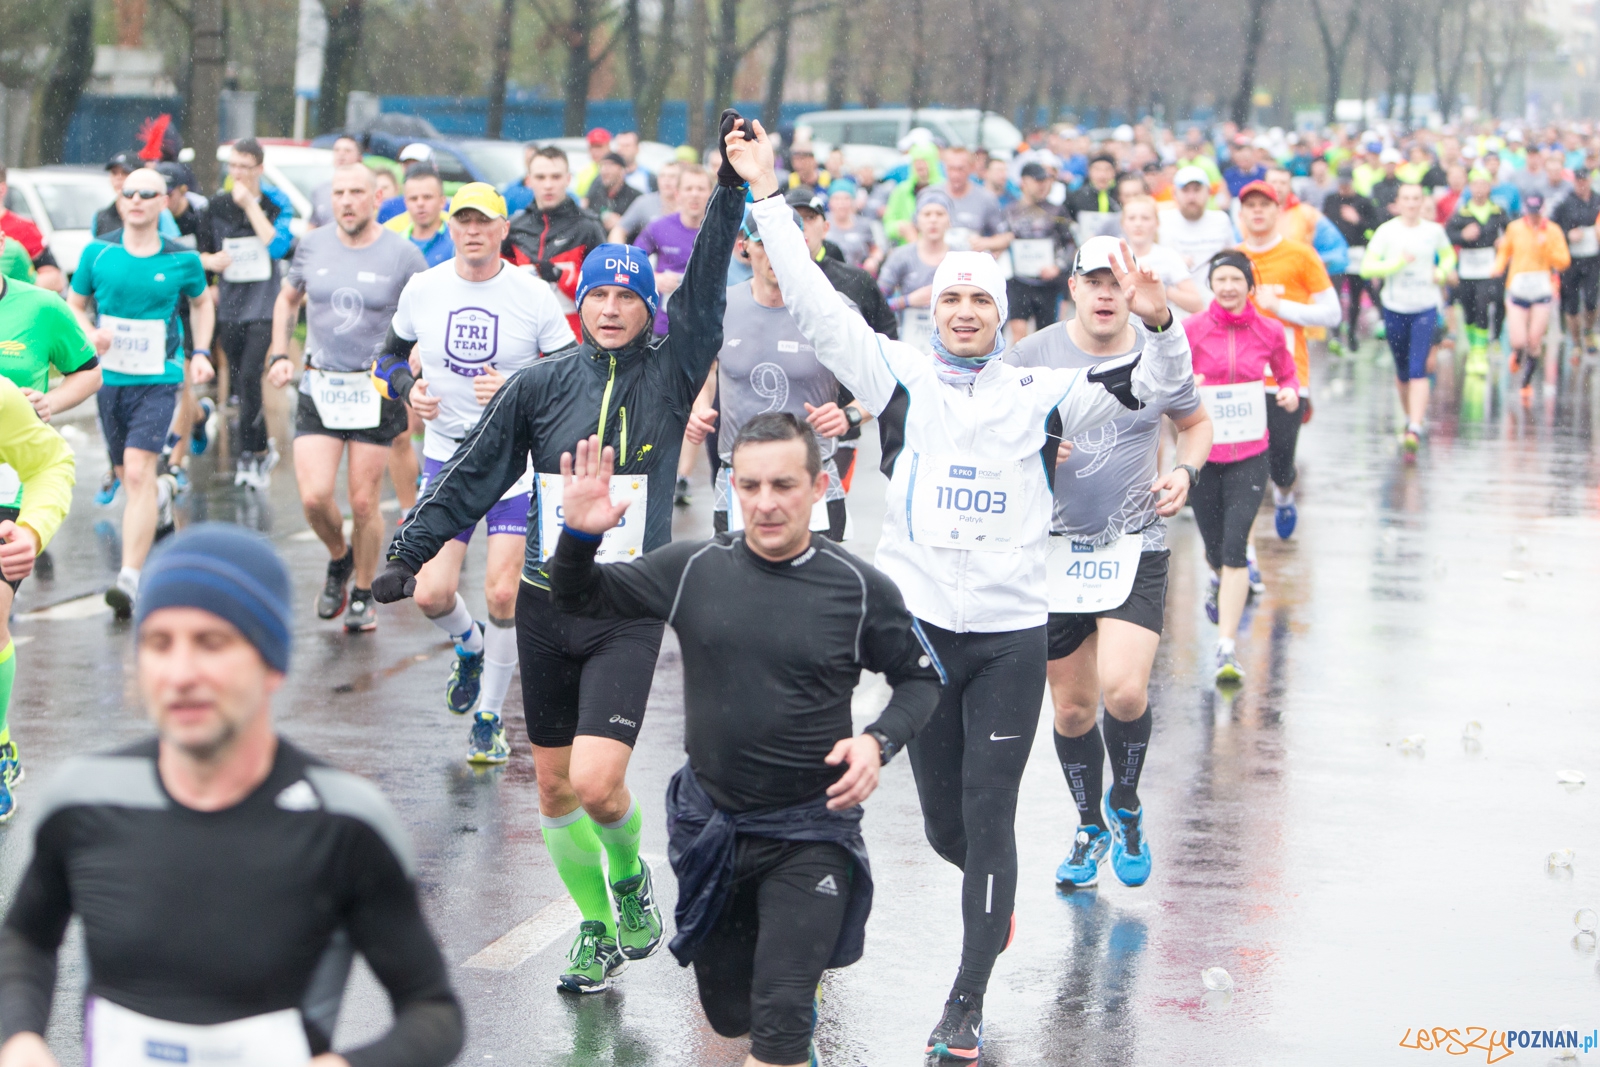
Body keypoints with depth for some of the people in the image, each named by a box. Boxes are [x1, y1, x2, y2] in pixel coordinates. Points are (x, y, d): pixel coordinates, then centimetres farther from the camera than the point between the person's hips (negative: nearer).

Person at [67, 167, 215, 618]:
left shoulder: (182, 259, -3)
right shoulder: (97, 252, -1)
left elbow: (202, 302, 16)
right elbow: (74, 305, 9)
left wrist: (201, 352, 5)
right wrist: (90, 334, -12)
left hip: (158, 381, -3)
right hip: (110, 378, 3)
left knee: (138, 472, -18)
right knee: (126, 476, 17)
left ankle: (131, 579, -23)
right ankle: (162, 495, 55)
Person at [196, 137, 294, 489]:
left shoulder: (276, 202, -3)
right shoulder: (217, 206, 5)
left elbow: (278, 246, -18)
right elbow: (201, 252, 11)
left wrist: (250, 204, -18)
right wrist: (211, 261, -13)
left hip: (264, 305, -4)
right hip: (230, 305, 4)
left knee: (249, 376, -17)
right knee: (238, 382, 9)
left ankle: (250, 455, -10)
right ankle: (264, 448, 25)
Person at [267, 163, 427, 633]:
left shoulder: (403, 255, -6)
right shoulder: (312, 245, 3)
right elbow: (287, 299, 20)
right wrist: (279, 355, 7)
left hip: (376, 391, -2)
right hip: (318, 389, 2)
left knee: (363, 502, 1)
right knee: (314, 497, -10)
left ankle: (363, 594, 21)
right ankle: (339, 558, 22)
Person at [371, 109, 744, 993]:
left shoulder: (670, 375, 0)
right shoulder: (540, 386, 3)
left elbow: (706, 294, -10)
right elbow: (475, 474, 7)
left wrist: (732, 188, -16)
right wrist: (410, 552, 2)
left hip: (630, 610, -3)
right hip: (546, 604, 3)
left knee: (597, 784, -15)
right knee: (554, 787, 9)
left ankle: (631, 877, 16)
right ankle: (597, 930, 27)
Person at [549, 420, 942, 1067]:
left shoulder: (862, 590, -9)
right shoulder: (694, 569, -5)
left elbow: (920, 678, 5)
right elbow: (579, 599, 3)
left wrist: (879, 742, -14)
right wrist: (580, 536, -18)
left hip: (811, 830, -3)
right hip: (709, 820, 3)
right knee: (729, 1012, 20)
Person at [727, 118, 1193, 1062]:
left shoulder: (1041, 394, 5)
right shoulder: (903, 377, 4)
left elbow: (1153, 382, 0)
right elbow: (816, 302, -1)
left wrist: (1159, 323, -20)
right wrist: (767, 195, -6)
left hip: (1012, 632, -1)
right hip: (921, 624, 1)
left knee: (990, 820, -3)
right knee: (944, 823, 10)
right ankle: (994, 893, 44)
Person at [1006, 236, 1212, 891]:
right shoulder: (1032, 356, -4)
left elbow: (1197, 423, 18)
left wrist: (1185, 472, -1)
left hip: (1136, 547, -1)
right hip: (1055, 547, 1)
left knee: (1124, 690, -19)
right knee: (1071, 707, 8)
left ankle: (1126, 806, 10)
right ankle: (1091, 829, 31)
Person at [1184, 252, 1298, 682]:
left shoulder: (1269, 332, 1)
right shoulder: (1191, 329, -3)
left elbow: (1287, 374, 16)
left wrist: (1290, 393, -6)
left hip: (1249, 455, -1)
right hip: (1202, 451, 1)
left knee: (1234, 546, -15)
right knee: (1215, 548, 12)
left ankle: (1227, 647, -15)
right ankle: (1220, 580, 53)